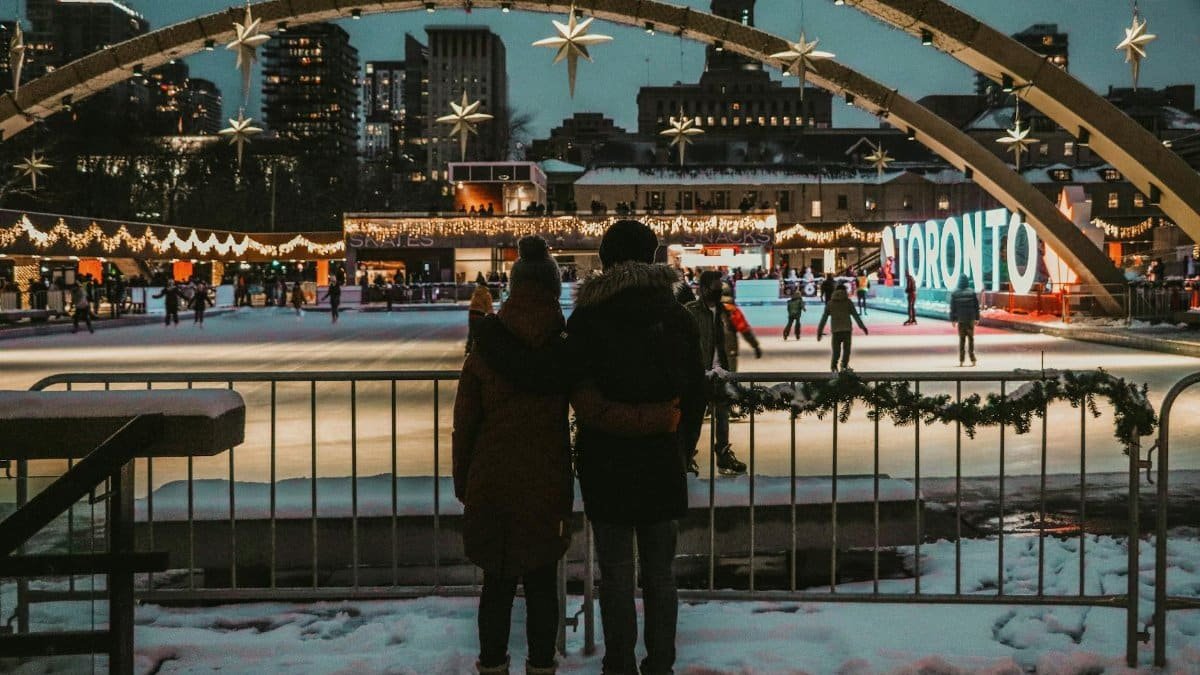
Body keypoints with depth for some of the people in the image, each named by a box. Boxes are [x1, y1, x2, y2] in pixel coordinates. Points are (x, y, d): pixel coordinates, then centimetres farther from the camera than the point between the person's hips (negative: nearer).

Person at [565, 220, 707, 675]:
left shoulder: (586, 318, -8)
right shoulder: (676, 316, 2)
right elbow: (696, 393, 5)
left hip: (606, 462, -3)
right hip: (664, 461, 3)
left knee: (616, 574, 5)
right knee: (660, 573, 12)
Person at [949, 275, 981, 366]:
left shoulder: (954, 293, -5)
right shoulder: (972, 292, -4)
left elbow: (952, 307, -3)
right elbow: (976, 306, -1)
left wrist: (953, 319, 2)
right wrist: (977, 318, 6)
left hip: (960, 319, 0)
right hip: (970, 319, 0)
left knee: (961, 339, 7)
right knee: (971, 338, 7)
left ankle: (961, 360, 4)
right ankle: (972, 360, 3)